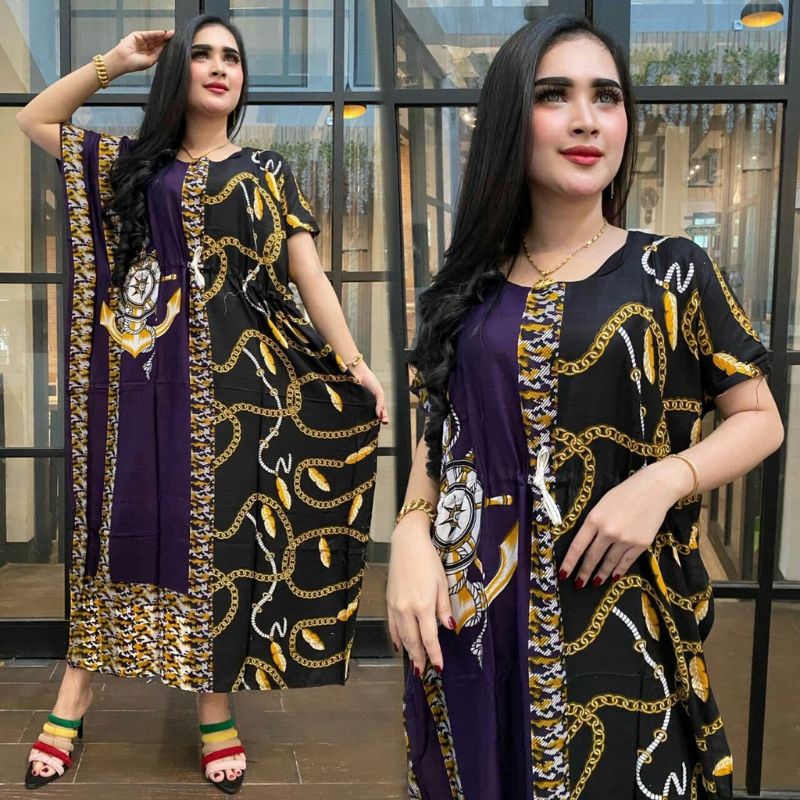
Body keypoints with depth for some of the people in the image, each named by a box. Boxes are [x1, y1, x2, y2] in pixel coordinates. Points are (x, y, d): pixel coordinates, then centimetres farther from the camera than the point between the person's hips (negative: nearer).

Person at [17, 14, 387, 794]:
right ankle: (70, 708, 8)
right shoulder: (134, 163, 15)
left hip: (235, 373, -1)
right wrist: (117, 59, 14)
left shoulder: (268, 173, 11)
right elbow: (32, 118, 19)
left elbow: (309, 277, 3)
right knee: (124, 520, 0)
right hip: (149, 372, 1)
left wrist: (354, 363, -8)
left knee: (220, 532, 0)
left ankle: (216, 715, 10)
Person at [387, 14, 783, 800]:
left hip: (615, 616, -2)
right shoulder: (470, 284, 4)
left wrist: (663, 482, -16)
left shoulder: (672, 272, -2)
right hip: (469, 618, 3)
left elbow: (760, 419, 2)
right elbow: (438, 435, 10)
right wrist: (411, 535, -8)